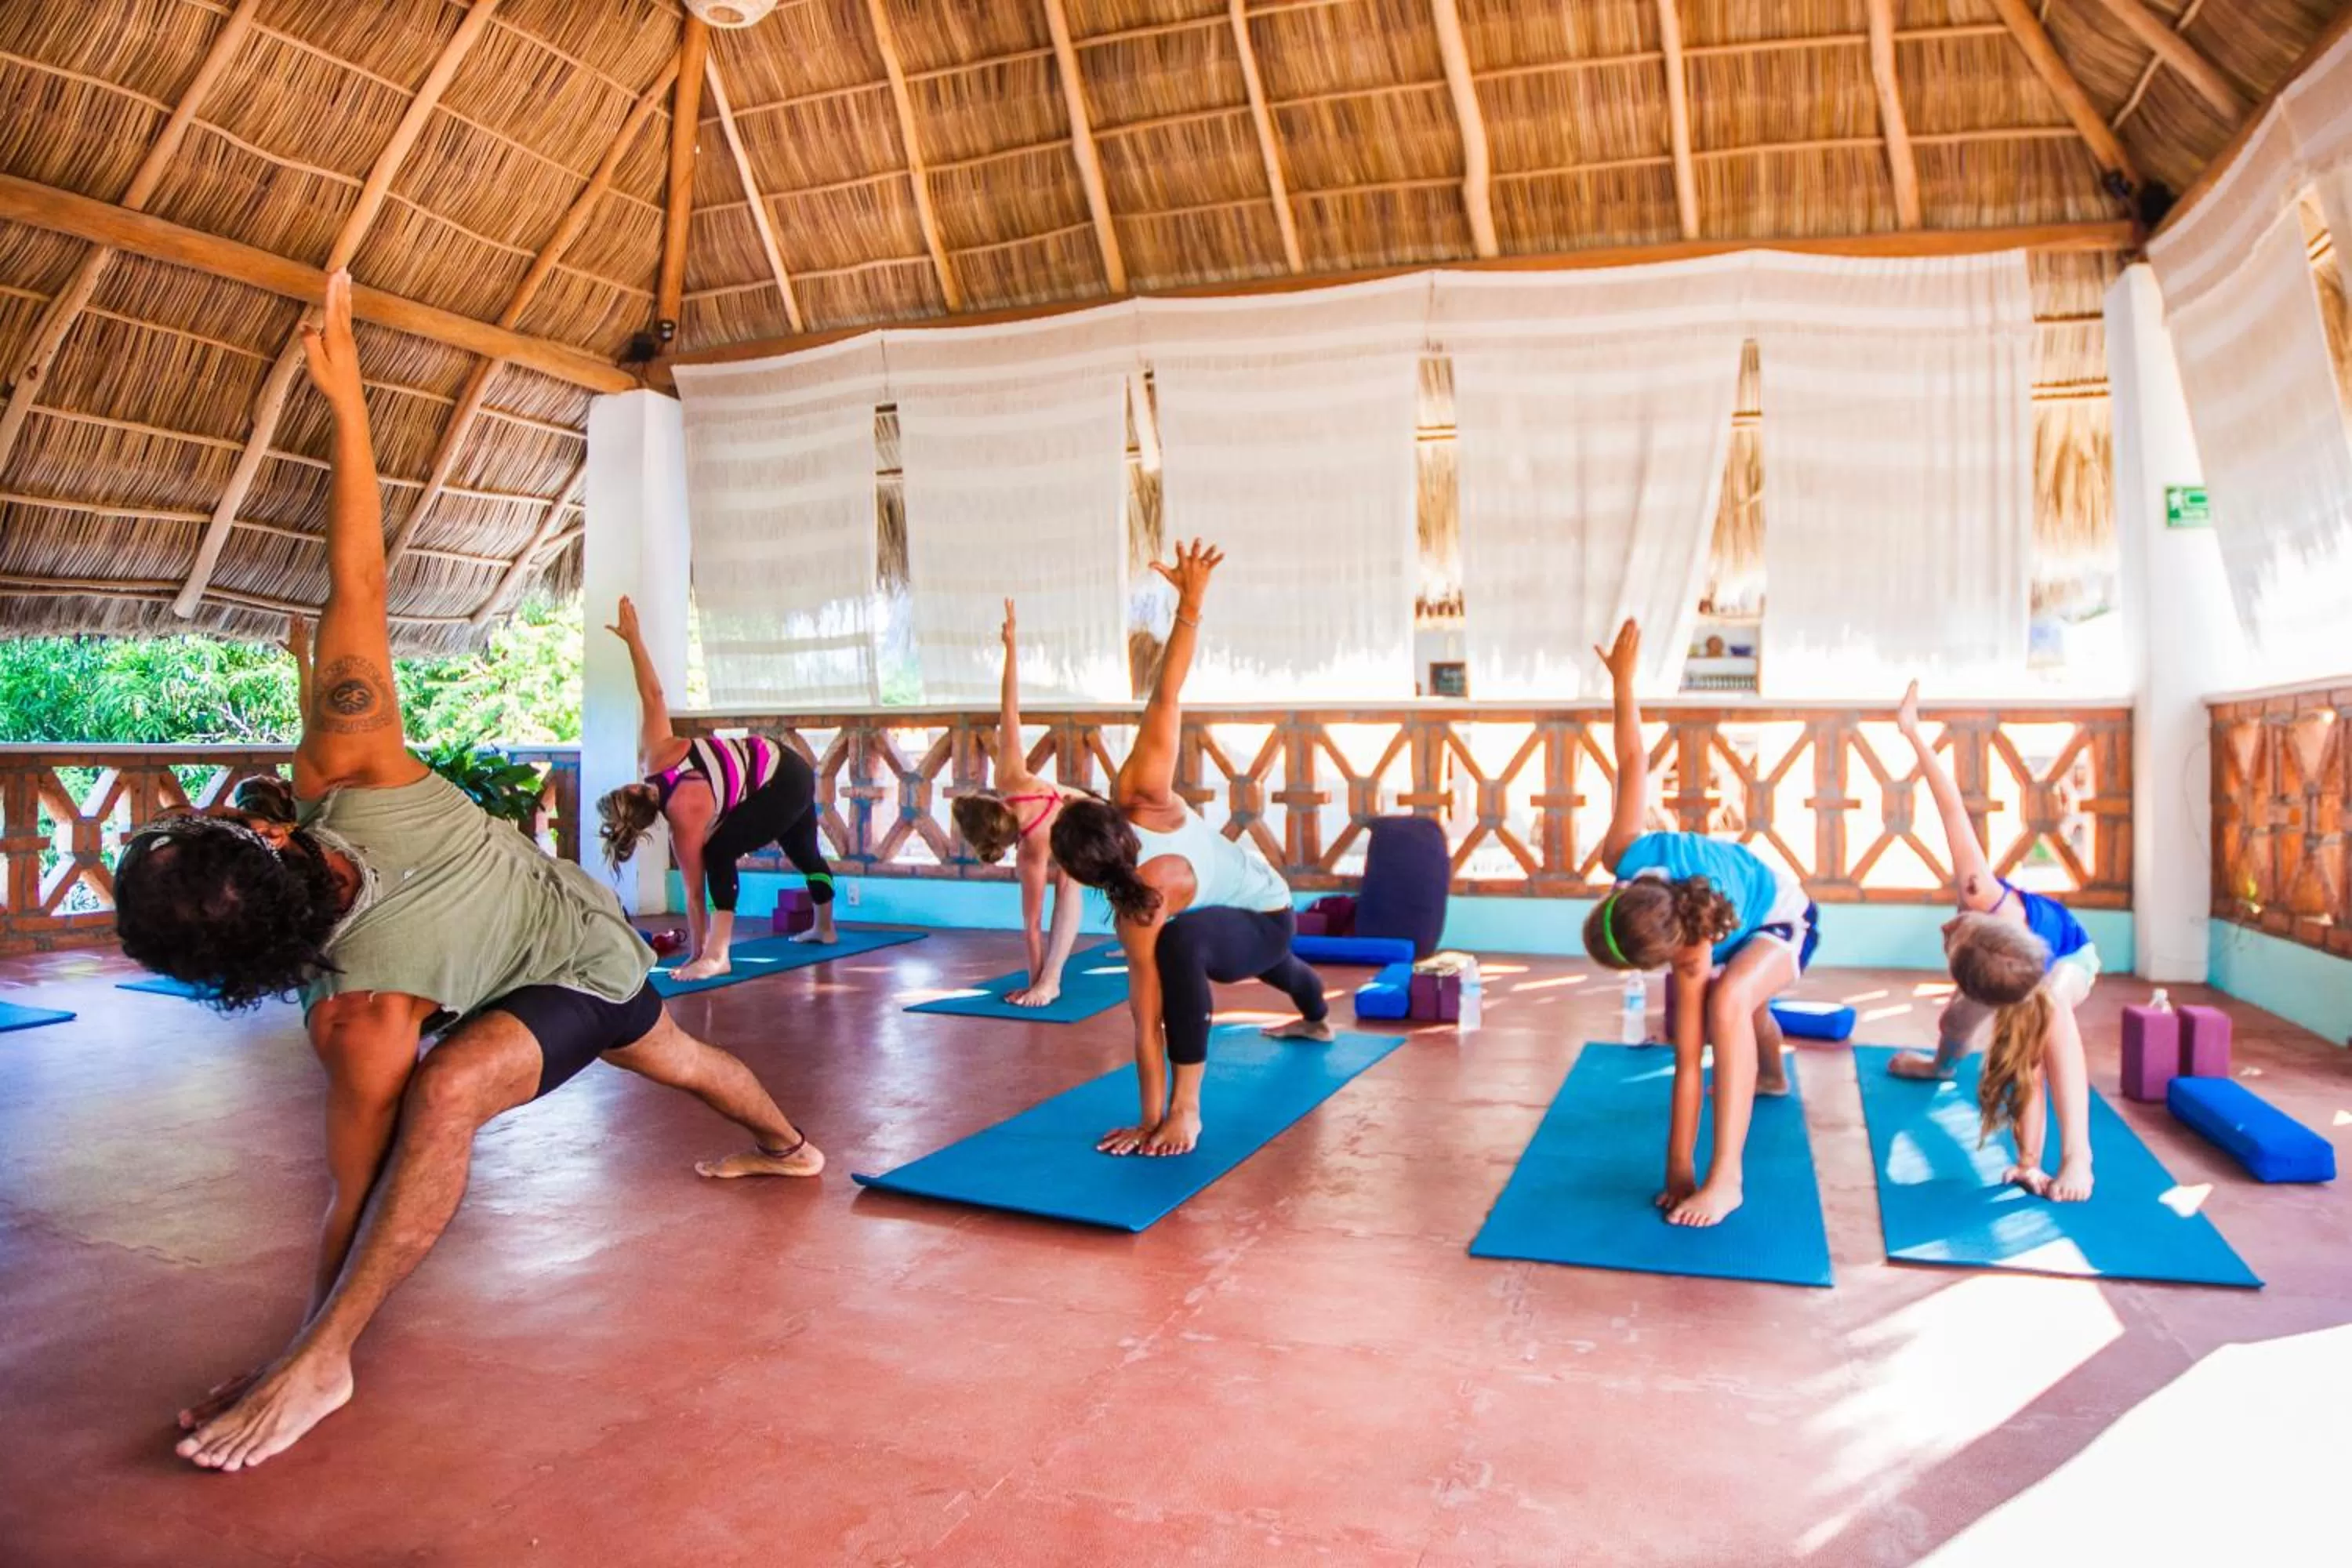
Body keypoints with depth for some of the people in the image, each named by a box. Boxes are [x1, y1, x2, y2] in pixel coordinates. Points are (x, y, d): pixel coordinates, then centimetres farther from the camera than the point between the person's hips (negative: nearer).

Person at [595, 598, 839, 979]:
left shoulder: (686, 822, -26)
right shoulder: (655, 755, -14)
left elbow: (694, 893, -21)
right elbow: (652, 695, -12)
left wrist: (697, 954, -15)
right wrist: (633, 637, -6)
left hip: (784, 787, -10)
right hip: (786, 767, 10)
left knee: (718, 851, -22)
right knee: (804, 853, 27)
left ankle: (716, 956, -25)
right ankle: (825, 928, 48)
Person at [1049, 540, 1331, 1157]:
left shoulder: (1142, 908, -40)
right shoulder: (1143, 792, -32)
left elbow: (1148, 1017, -40)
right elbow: (1166, 699, -36)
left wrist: (1154, 1117, -37)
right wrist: (1189, 604, -34)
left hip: (1264, 923, -8)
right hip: (1263, 903, 9)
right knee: (1269, 964, 43)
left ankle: (1186, 1108, -25)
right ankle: (1318, 1019, 79)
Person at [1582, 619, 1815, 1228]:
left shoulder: (1690, 956, -45)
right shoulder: (1629, 858, -37)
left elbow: (1688, 1062, -41)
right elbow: (1634, 762, -24)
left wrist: (1678, 1174, -36)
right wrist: (1622, 681, -16)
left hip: (1783, 921, -7)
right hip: (1745, 893, 8)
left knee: (1727, 1003, -39)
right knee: (1720, 1010, 34)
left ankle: (1725, 1181, -31)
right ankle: (1770, 1075, 71)